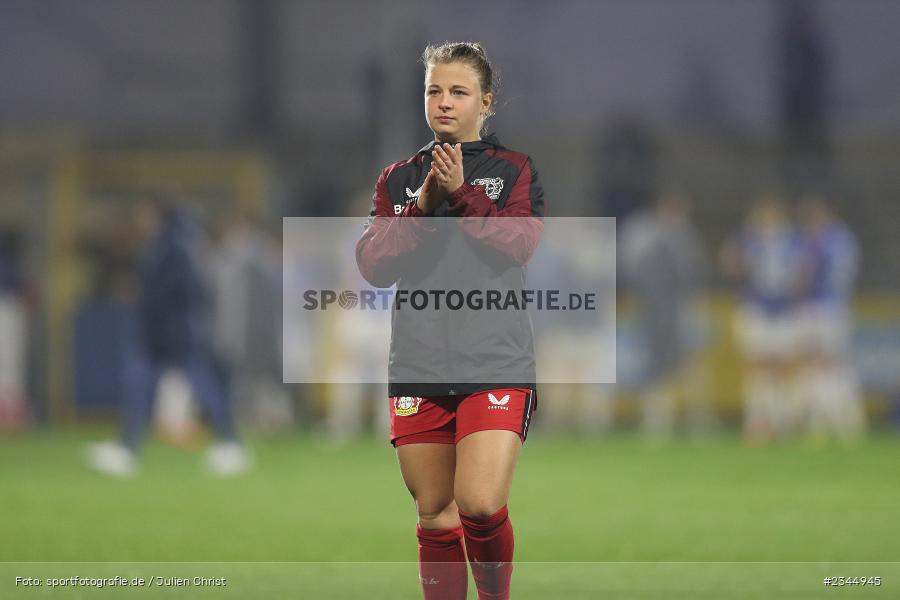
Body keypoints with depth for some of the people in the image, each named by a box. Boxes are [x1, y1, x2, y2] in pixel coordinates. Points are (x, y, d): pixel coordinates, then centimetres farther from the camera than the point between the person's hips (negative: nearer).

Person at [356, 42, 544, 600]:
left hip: (495, 364, -3)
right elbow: (372, 262, 1)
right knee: (436, 516, 7)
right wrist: (424, 206, -12)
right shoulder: (399, 178, 13)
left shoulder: (514, 170, 6)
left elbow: (520, 241, -11)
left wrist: (460, 194, -21)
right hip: (418, 367, 3)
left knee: (480, 505, -16)